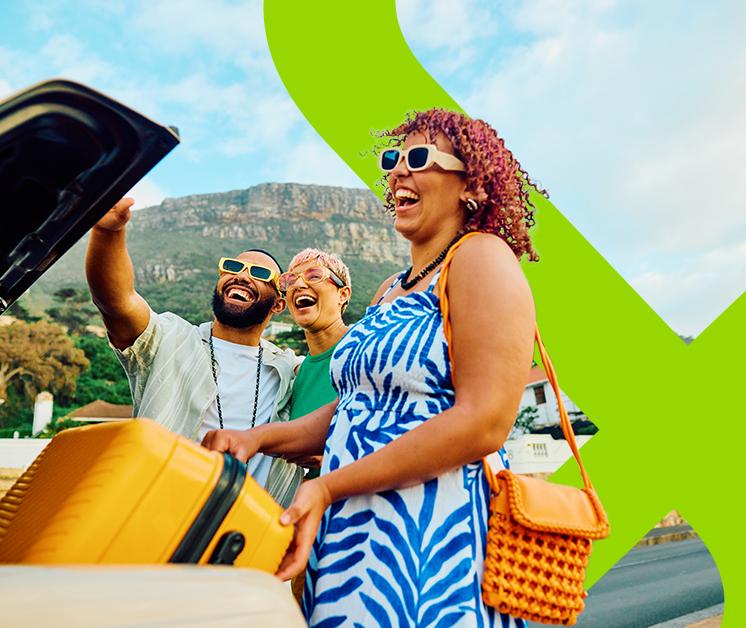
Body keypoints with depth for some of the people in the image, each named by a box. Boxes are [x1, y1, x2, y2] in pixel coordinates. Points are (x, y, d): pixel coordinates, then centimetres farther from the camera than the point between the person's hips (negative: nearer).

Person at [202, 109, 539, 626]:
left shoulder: (481, 256, -10)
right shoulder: (391, 291, 15)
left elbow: (483, 423, -20)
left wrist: (328, 487, -19)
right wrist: (261, 438, 4)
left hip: (431, 533, -7)